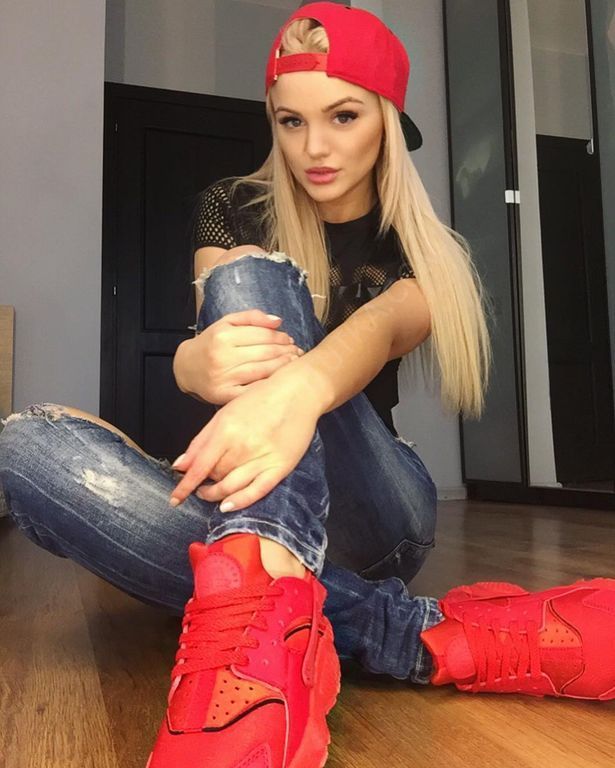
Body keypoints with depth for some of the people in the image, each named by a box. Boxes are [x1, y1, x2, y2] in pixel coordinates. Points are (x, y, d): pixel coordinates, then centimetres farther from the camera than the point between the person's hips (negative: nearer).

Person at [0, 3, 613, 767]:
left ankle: (256, 622, -49)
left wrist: (300, 389, -47)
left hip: (368, 514, -2)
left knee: (253, 277, -24)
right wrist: (197, 361, -37)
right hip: (239, 508, 3)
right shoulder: (233, 208, 6)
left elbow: (380, 326, -24)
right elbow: (211, 343, -11)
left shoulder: (424, 250, 1)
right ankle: (414, 631, -34)